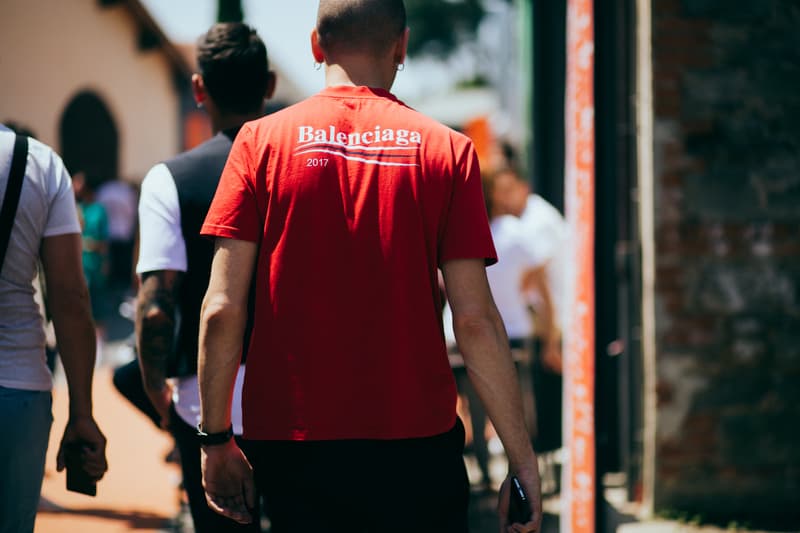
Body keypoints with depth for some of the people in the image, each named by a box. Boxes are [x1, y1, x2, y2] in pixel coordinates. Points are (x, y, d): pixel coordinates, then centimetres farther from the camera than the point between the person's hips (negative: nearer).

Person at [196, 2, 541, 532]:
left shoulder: (262, 140, 0)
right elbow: (475, 320, -6)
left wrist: (217, 440, 5)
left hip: (293, 442, 1)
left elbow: (222, 311, -5)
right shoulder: (447, 149, -1)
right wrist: (524, 461, -1)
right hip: (417, 444, 0)